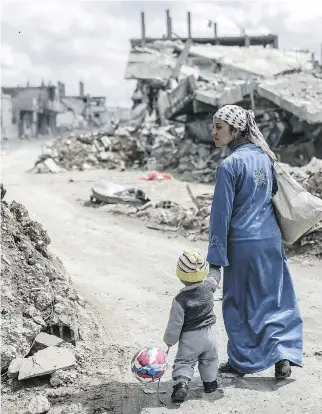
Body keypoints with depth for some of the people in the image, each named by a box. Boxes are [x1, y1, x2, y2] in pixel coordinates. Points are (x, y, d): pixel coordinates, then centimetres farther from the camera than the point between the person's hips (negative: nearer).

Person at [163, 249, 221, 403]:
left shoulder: (180, 300, -24)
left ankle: (181, 383, -11)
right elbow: (215, 274, 10)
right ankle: (210, 382, 39)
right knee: (209, 359, 26)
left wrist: (169, 340, -3)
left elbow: (175, 324, -17)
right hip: (209, 333, 4)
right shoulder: (209, 286, -14)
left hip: (190, 338, -4)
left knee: (184, 361, 9)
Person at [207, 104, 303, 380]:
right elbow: (275, 196, 12)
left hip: (242, 245, -5)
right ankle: (284, 354, 4)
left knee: (239, 304, 11)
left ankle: (241, 362, 22)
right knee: (277, 300, 15)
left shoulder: (230, 165, -15)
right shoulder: (265, 157, 5)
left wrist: (216, 257, -9)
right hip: (272, 241, 6)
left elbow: (221, 214, -14)